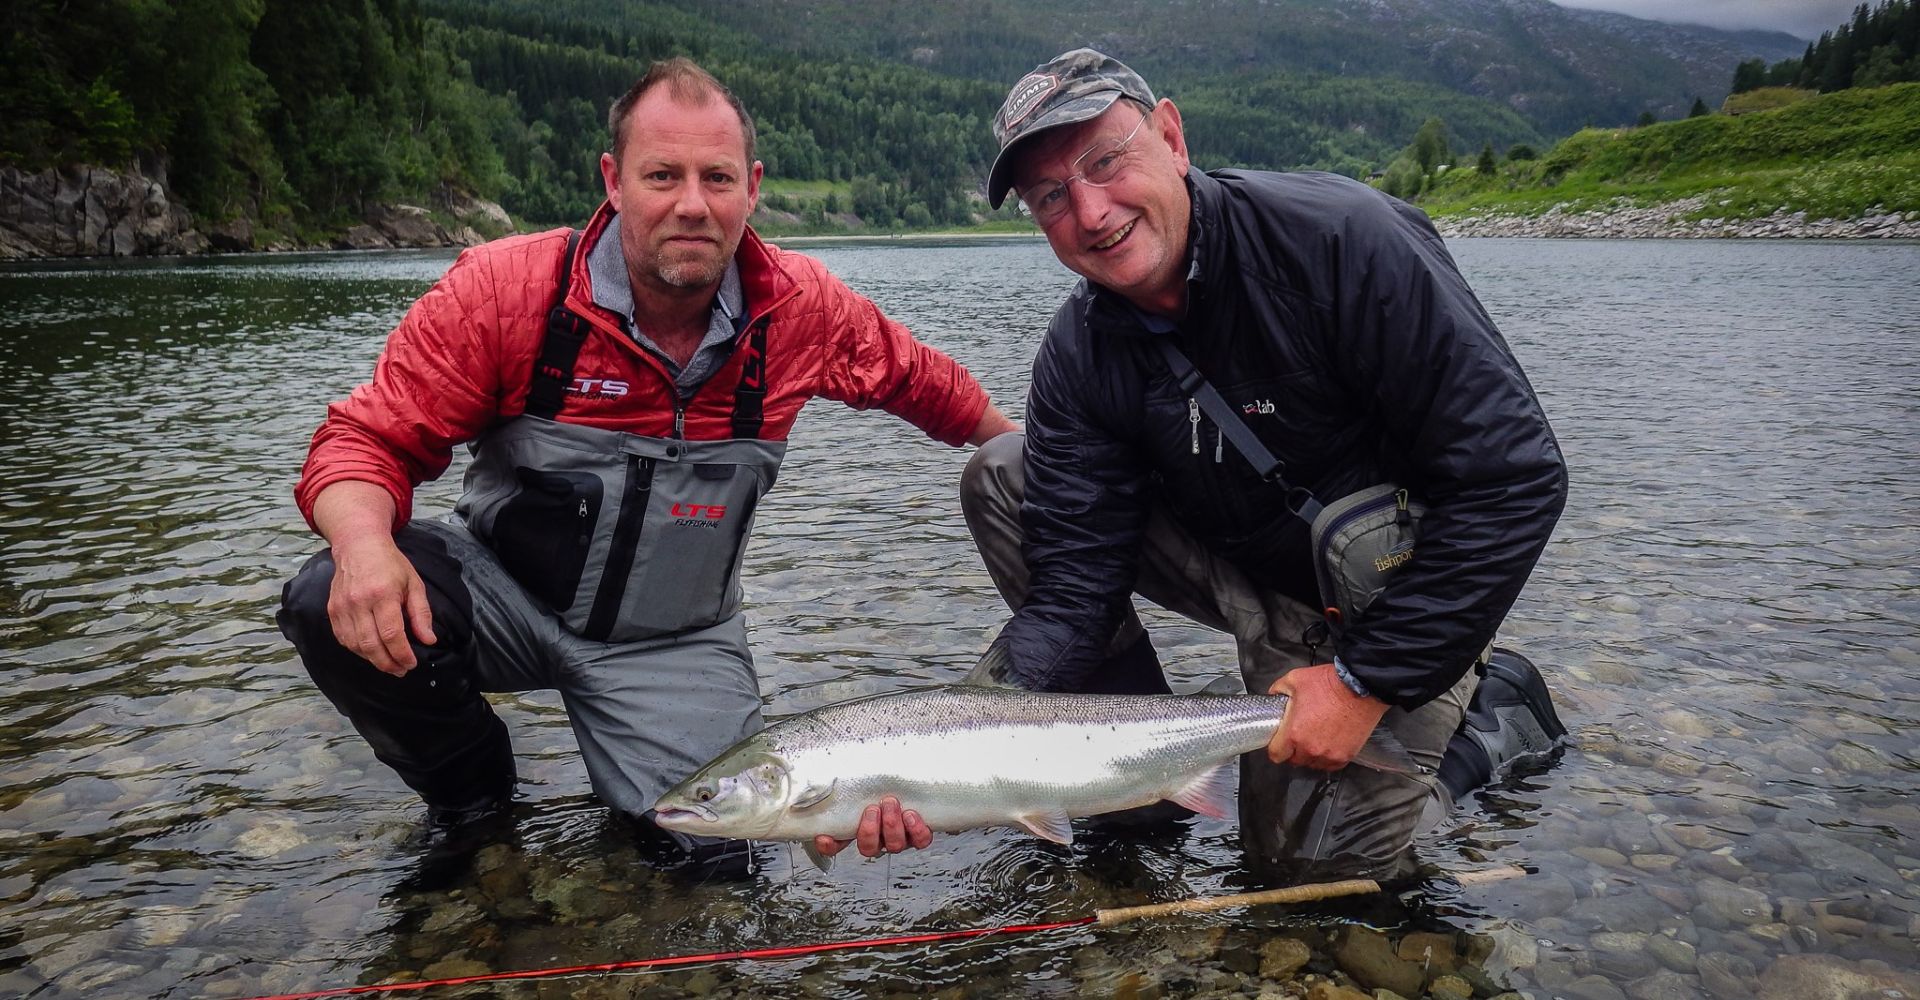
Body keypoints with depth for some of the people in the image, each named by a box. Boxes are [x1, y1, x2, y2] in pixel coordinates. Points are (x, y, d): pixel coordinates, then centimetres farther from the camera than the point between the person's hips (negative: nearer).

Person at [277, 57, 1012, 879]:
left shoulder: (801, 307, -11)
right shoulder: (504, 289, -18)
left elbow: (920, 381, 8)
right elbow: (367, 439, -13)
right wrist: (364, 543, -36)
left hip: (674, 641, 1)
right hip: (500, 590, 0)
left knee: (714, 849, -16)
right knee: (330, 604, -27)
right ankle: (469, 786, 4)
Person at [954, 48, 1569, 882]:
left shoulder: (1343, 241, -28)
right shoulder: (1078, 358, -12)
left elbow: (1514, 476, -27)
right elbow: (1072, 583, -14)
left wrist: (1365, 681, -25)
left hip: (1385, 600, -5)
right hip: (1244, 572, 5)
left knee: (1312, 867, -8)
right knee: (1003, 475, -7)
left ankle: (1497, 716, 17)